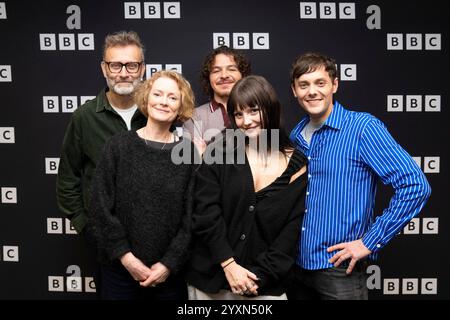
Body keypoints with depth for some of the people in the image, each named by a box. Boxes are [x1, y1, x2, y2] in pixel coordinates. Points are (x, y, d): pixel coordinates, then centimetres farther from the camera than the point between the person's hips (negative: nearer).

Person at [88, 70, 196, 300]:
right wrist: (125, 256, -10)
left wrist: (169, 263, -9)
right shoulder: (118, 145, -3)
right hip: (120, 269, 0)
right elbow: (101, 207, -5)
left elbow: (192, 216, -4)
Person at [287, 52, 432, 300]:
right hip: (296, 264, 6)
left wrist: (370, 242, -16)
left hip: (339, 269, -5)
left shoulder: (363, 128, -13)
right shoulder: (296, 137, 5)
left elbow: (415, 186, -17)